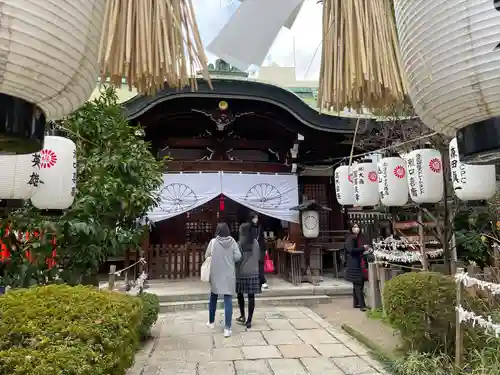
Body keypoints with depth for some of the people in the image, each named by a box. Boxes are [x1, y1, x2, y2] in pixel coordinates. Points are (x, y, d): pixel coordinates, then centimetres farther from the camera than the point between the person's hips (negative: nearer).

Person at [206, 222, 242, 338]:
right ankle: (227, 328, -2)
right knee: (228, 300, 1)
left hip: (215, 275, 1)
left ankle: (211, 322, 35)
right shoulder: (232, 241, -6)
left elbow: (206, 256, 0)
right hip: (229, 275, -1)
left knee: (213, 298, 20)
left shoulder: (213, 242, -8)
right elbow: (238, 256, -8)